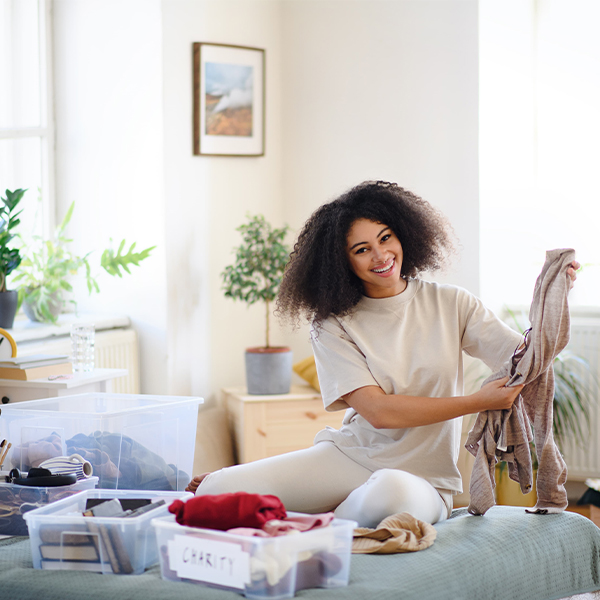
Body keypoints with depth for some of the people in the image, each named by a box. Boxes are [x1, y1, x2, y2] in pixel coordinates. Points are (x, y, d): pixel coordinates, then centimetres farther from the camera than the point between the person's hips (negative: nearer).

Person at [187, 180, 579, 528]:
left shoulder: (450, 305, 3)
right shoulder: (333, 325, -2)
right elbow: (378, 411, -13)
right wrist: (477, 402, -19)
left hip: (423, 479, 0)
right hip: (350, 456, 0)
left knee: (390, 492, -41)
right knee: (217, 490, -22)